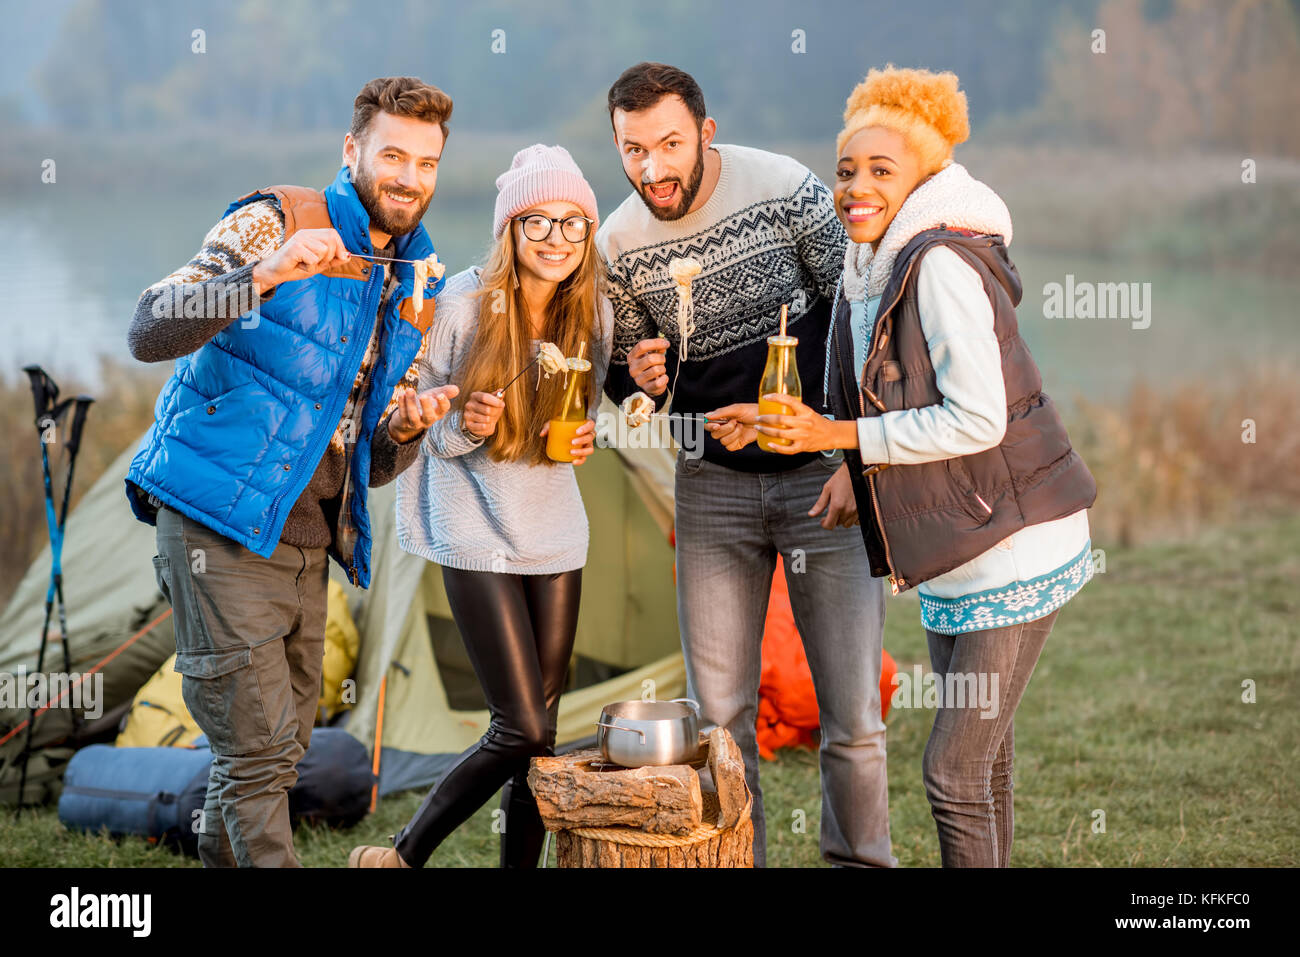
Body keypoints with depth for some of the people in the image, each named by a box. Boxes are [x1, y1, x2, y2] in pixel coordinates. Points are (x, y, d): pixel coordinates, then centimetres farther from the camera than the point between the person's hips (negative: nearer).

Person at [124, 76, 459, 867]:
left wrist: (403, 431, -6)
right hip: (220, 526, -7)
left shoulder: (414, 293, 14)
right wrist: (264, 276, -32)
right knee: (259, 749, -9)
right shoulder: (275, 223, -7)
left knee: (283, 745, 14)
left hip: (308, 538, 8)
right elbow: (150, 332, -18)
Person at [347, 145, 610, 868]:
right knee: (522, 732, -10)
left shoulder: (594, 313, 0)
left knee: (542, 727, 7)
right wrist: (462, 428, -25)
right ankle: (403, 857, 7)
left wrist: (586, 437, -6)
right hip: (478, 535, -5)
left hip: (556, 532, 5)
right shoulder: (463, 303, -13)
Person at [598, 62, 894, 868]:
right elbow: (625, 377, 12)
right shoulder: (619, 246, -3)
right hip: (714, 484, 3)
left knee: (852, 710, -3)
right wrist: (642, 378, -13)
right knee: (719, 712, 3)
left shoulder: (786, 190, -12)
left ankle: (861, 859, 14)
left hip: (823, 475, -3)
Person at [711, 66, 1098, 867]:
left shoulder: (940, 264, -18)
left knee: (954, 772, -7)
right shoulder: (872, 269, 10)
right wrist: (790, 426, 6)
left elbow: (978, 418, -23)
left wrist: (840, 435, -18)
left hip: (1014, 550, -9)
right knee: (982, 765, 17)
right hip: (956, 555, 9)